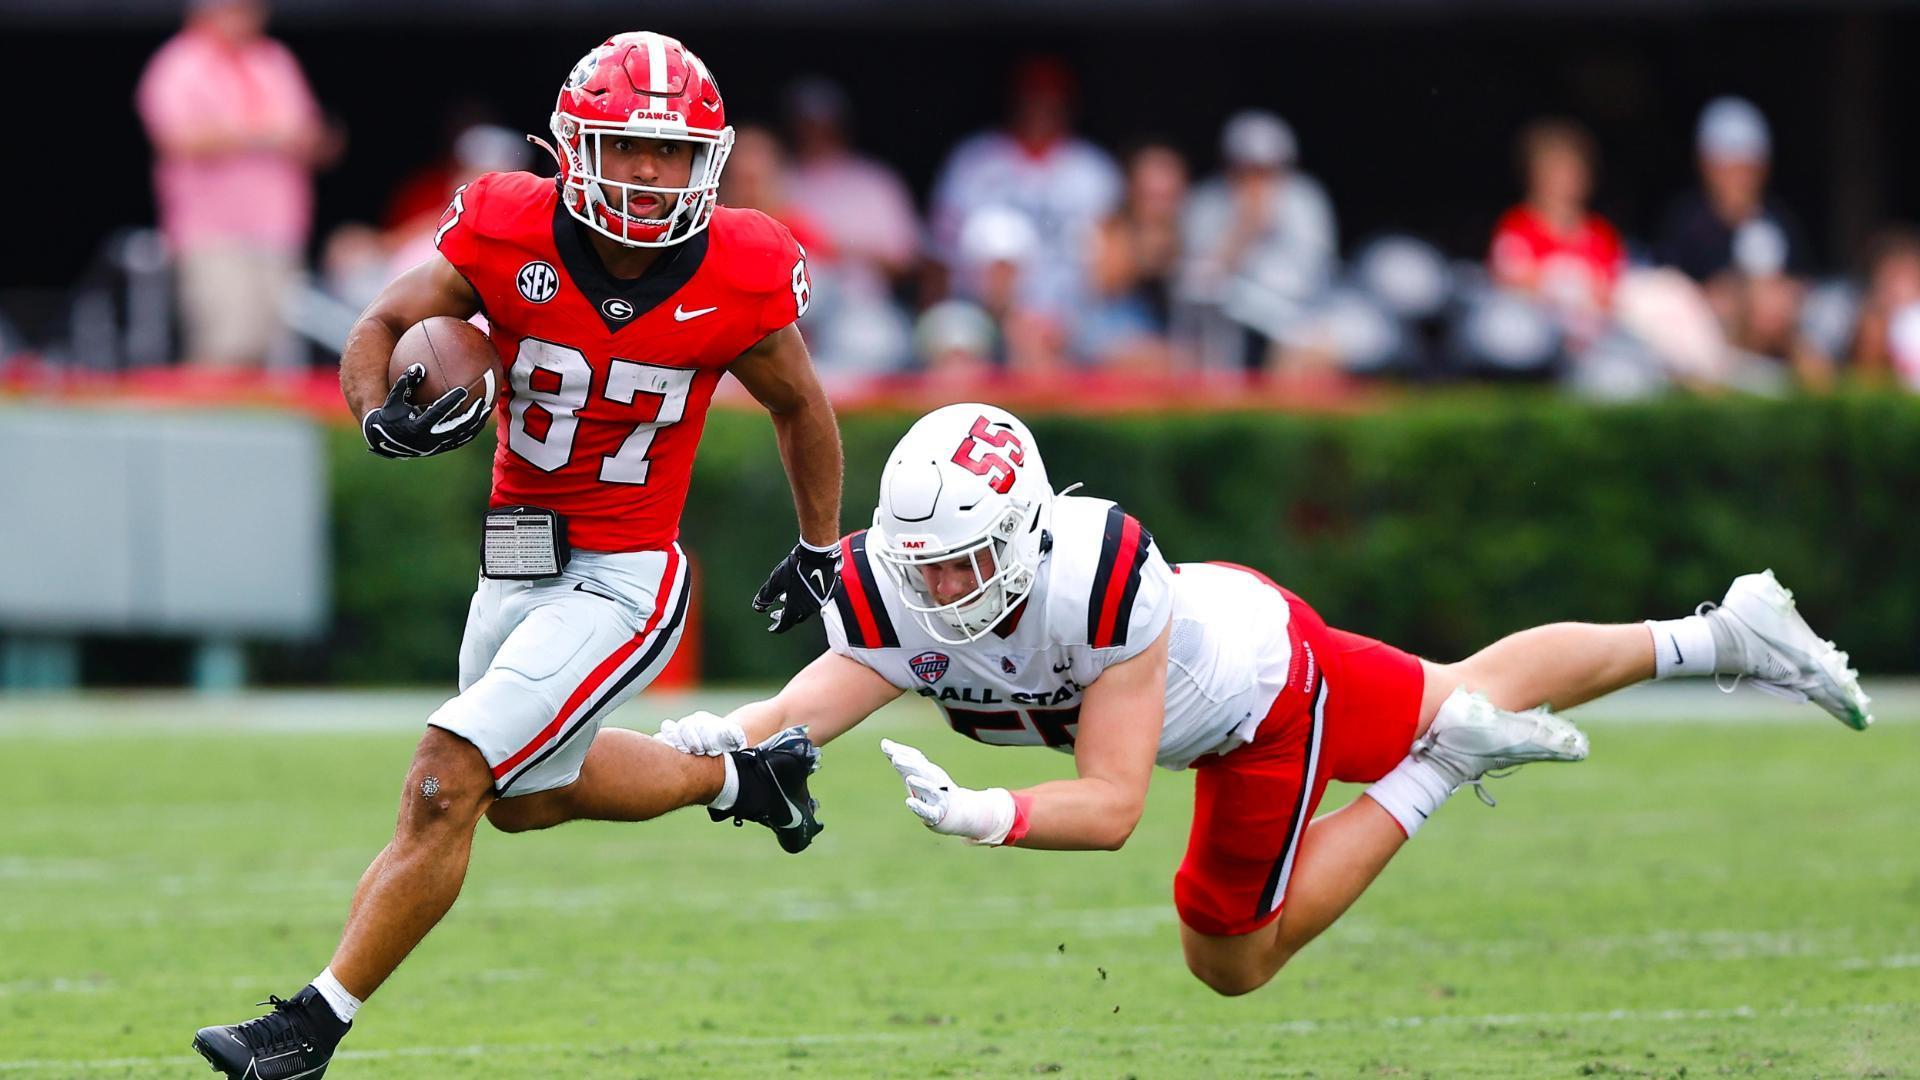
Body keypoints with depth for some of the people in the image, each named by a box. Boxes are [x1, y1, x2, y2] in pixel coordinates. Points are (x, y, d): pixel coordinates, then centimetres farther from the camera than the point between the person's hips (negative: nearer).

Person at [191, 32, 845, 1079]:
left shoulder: (736, 278, -13)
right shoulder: (508, 235, -12)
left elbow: (798, 407, 5)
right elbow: (380, 327, -1)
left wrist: (818, 550, 18)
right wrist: (383, 415, -24)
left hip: (622, 580, -5)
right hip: (514, 563, 5)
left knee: (446, 783, -16)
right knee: (526, 796, 24)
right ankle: (739, 775, 47)